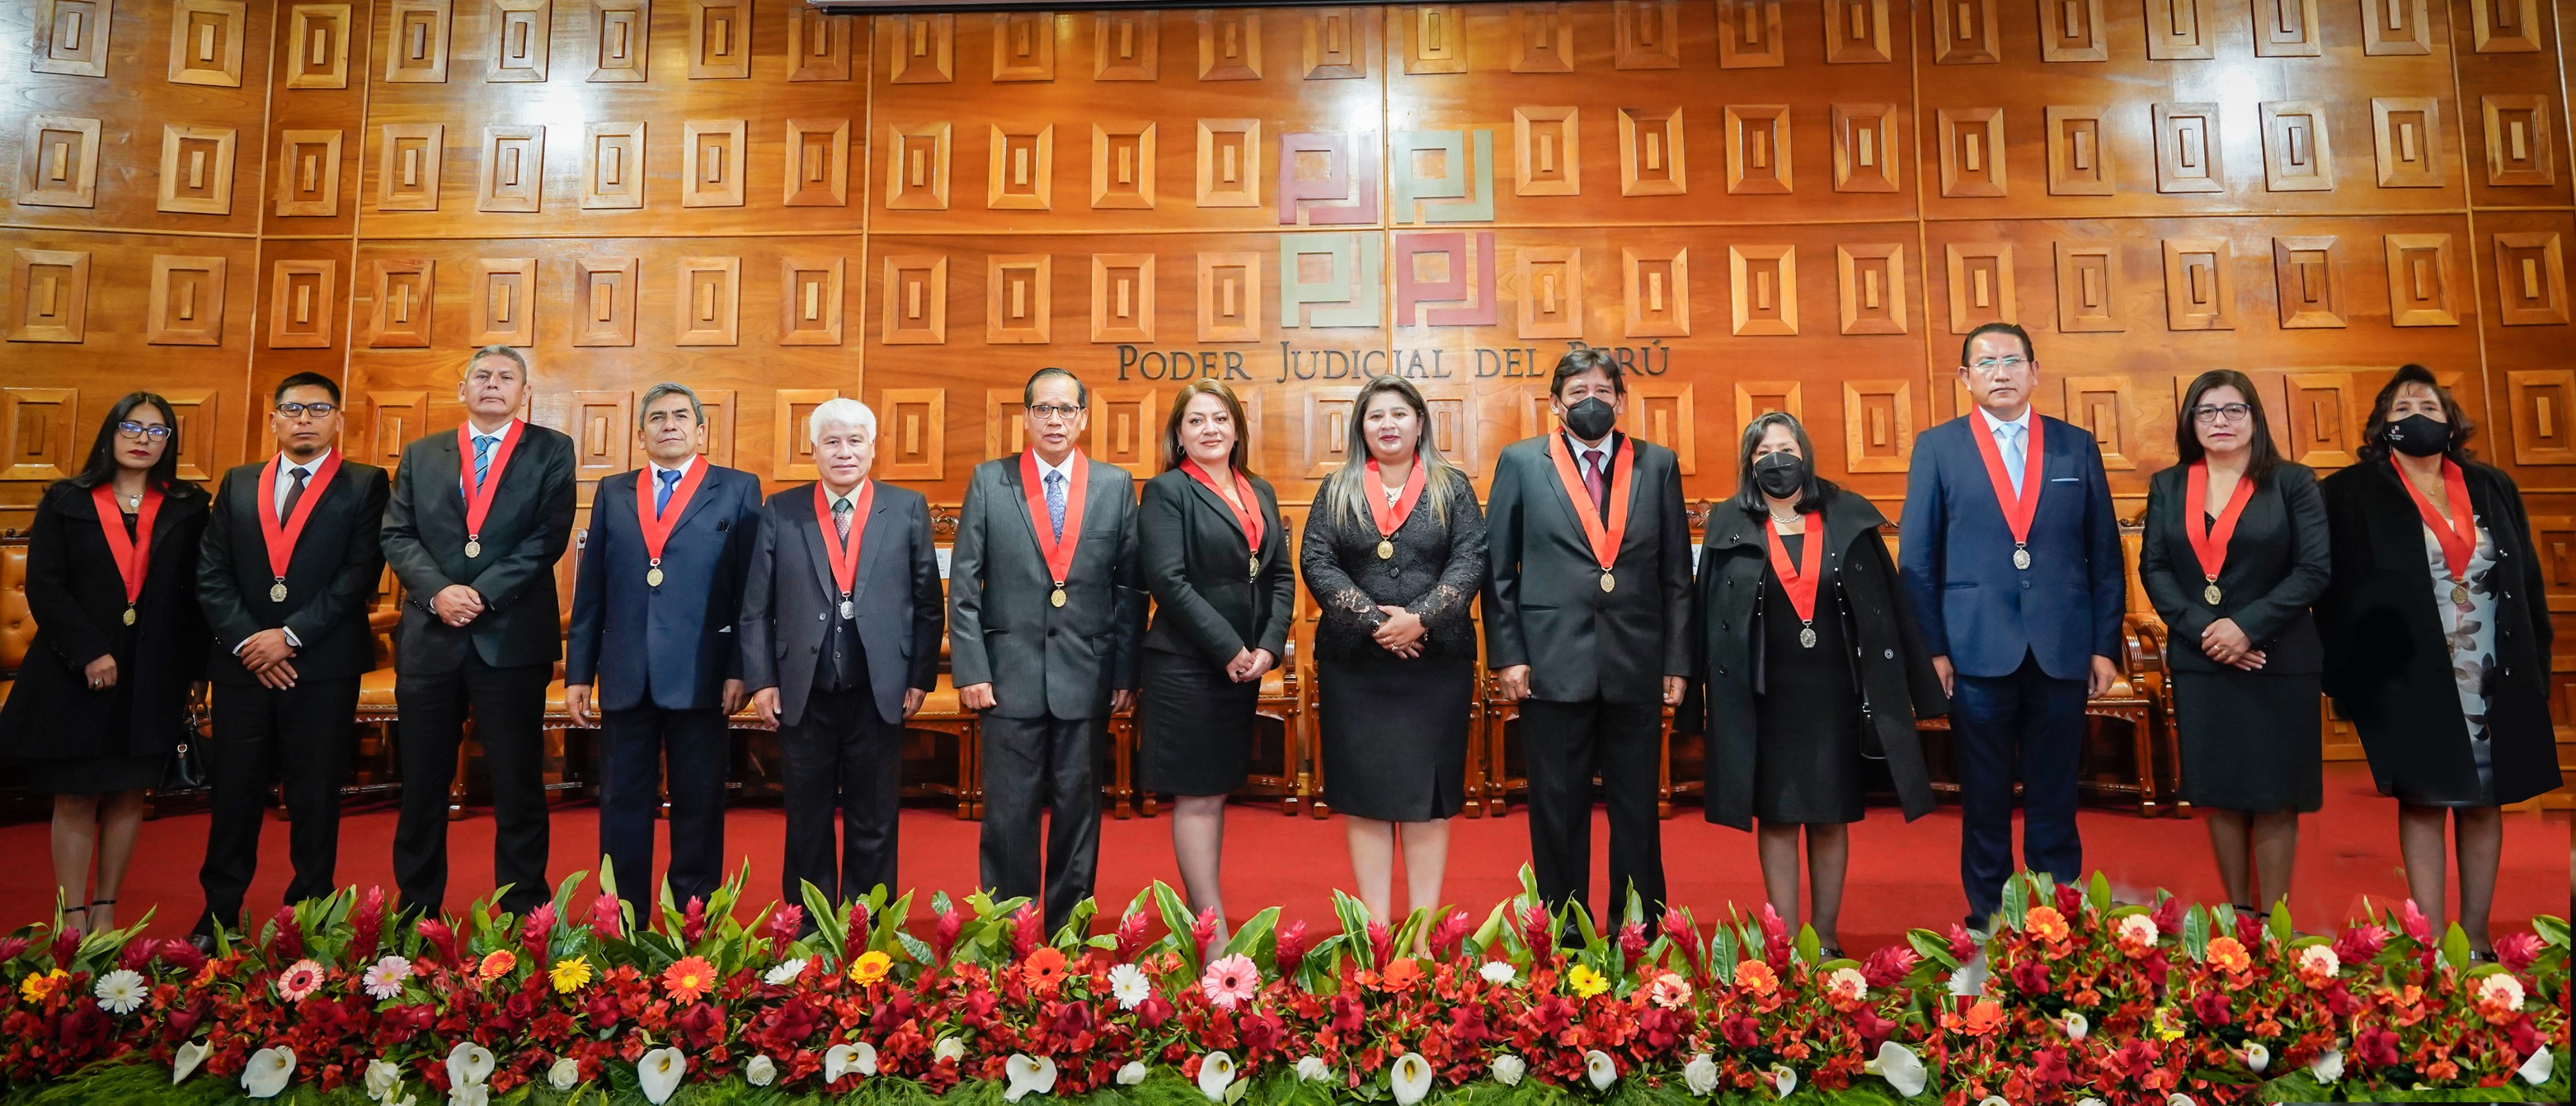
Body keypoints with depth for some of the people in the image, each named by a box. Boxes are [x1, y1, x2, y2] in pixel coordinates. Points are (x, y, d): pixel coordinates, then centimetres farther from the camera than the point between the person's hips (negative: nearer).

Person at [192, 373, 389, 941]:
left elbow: (361, 573, -8)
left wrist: (291, 635, -13)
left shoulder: (365, 485, 2)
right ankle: (219, 913, 21)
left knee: (316, 797, 4)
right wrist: (246, 640, -7)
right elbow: (211, 574, 7)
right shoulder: (238, 484, 13)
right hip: (242, 663, 3)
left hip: (325, 665, -3)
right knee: (234, 792, 8)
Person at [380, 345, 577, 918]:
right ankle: (415, 912, 20)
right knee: (422, 785, 8)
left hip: (512, 637, -3)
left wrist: (482, 593, -14)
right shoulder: (421, 455, 15)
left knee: (518, 785, 2)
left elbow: (549, 537, -6)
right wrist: (437, 592, -11)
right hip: (430, 638, 3)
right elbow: (397, 534, 6)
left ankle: (523, 915, 10)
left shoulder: (551, 451, 5)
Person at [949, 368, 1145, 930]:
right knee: (1008, 814, 5)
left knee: (1078, 811, 8)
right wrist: (970, 669, -5)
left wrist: (1126, 672, 1)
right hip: (1010, 674, -1)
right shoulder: (988, 482, 4)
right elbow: (963, 584, 2)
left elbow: (1130, 586, 5)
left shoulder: (1116, 485, 6)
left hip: (1087, 678, 1)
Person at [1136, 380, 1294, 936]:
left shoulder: (1260, 493, 13)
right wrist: (1229, 649, -15)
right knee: (1197, 797, 0)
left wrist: (1269, 646, -5)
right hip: (1185, 665, -6)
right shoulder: (1167, 491, -6)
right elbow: (1169, 581, -15)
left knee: (1217, 791, 12)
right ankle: (1213, 932, 6)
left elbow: (1282, 575, 10)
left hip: (1246, 664, 6)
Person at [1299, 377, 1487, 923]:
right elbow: (1317, 563, -1)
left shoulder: (1452, 488, 7)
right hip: (1354, 663, 1)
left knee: (1428, 791, 2)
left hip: (1436, 661, 0)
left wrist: (1419, 618, -16)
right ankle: (1375, 927, 10)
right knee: (1364, 792, 2)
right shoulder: (1336, 490, 9)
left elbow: (1470, 561, -2)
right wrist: (1373, 619, -13)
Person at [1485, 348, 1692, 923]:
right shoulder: (1521, 462, 4)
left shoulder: (1658, 464, 8)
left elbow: (1676, 573, 8)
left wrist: (1677, 661, 3)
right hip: (1553, 663, -1)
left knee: (1638, 810, 10)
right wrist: (1507, 655, -4)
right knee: (1558, 810, 7)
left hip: (1638, 665, 2)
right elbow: (1498, 569, 3)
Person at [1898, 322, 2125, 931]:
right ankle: (1988, 920, 19)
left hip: (2062, 649, 2)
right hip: (1976, 649, -1)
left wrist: (2105, 645, 2)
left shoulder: (2077, 446, 9)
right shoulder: (1937, 447, 3)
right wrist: (1931, 648, -5)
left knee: (2054, 797, 9)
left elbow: (2104, 554, 8)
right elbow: (1917, 558, 1)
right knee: (1984, 799, 7)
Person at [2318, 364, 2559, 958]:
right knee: (2424, 802, 0)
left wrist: (2537, 666, 7)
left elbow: (2530, 582, 12)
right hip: (2411, 679, -4)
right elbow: (2339, 592, -5)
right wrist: (2350, 679, -9)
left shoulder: (2493, 488, 11)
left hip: (2496, 681, 4)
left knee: (2483, 803, 9)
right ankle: (2432, 944, 6)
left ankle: (2476, 938, 19)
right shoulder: (2354, 493, -3)